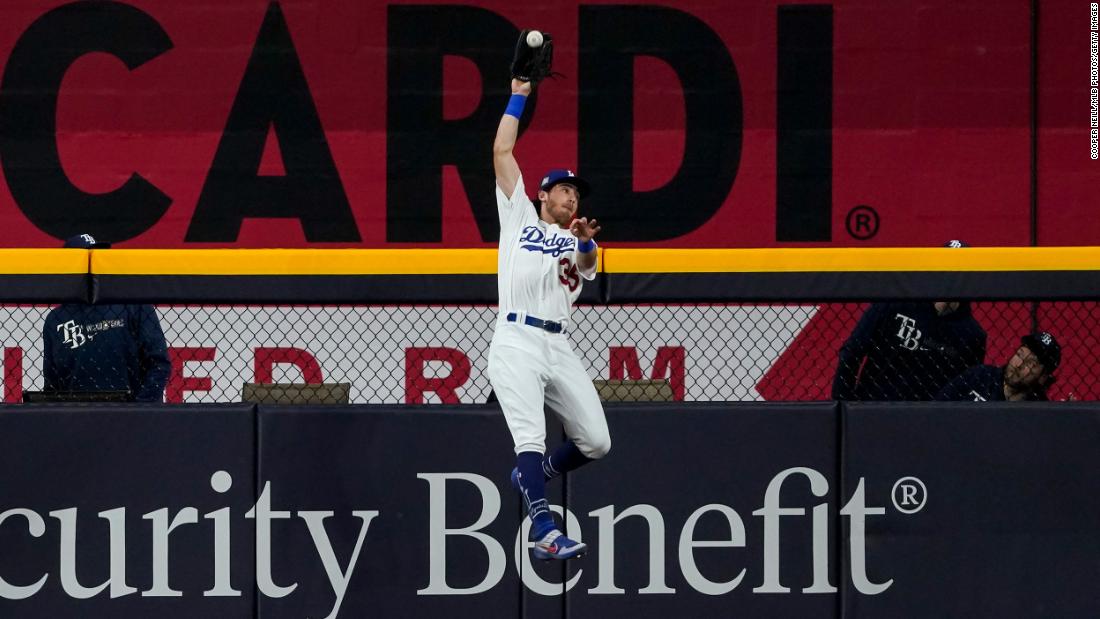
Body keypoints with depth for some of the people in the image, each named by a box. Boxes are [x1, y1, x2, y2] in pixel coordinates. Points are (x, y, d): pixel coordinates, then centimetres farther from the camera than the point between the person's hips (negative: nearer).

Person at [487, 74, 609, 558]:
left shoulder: (577, 240, 23)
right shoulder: (520, 218, 19)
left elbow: (586, 266, -3)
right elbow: (502, 152, 15)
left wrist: (585, 242, -26)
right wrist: (518, 96, 15)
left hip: (559, 349, 4)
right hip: (516, 342, -4)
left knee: (596, 443, 0)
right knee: (531, 438, -21)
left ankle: (530, 475, 26)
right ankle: (545, 533, -32)